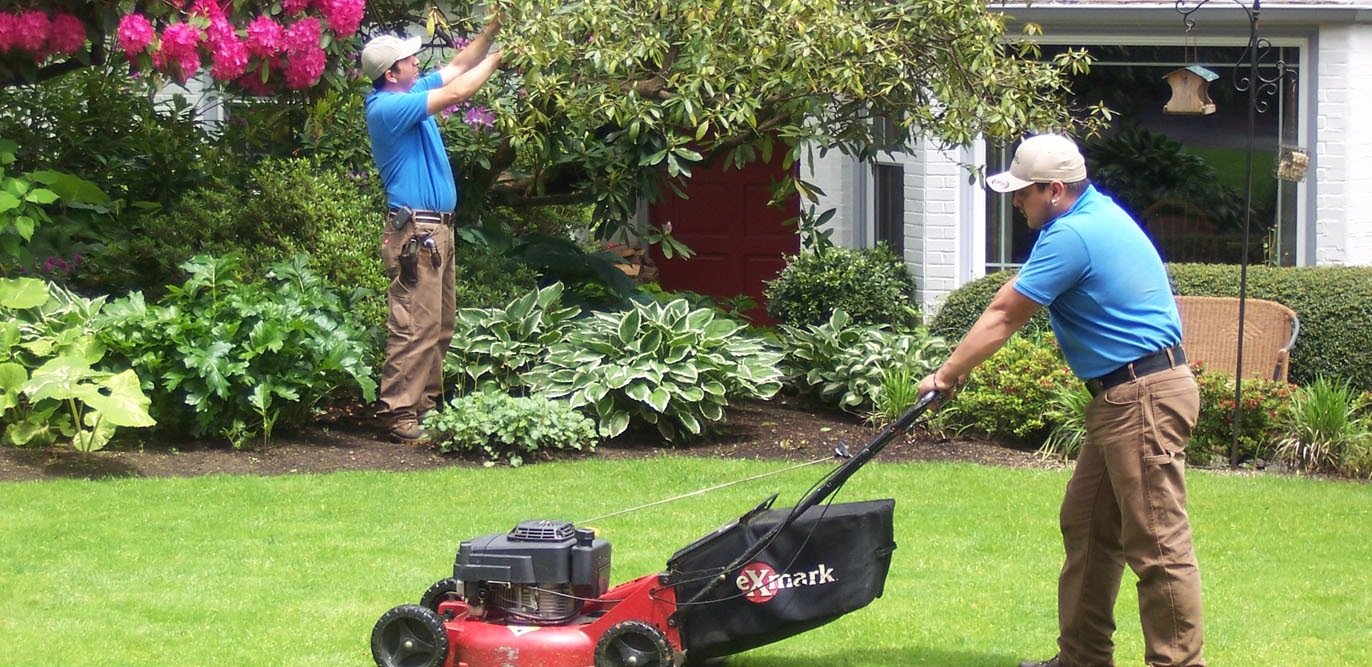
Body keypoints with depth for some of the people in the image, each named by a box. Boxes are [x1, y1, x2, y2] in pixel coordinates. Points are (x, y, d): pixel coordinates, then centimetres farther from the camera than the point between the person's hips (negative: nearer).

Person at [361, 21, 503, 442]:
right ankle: (401, 414, -12)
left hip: (438, 228, 10)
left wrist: (492, 31, 9)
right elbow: (456, 92, -19)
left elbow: (457, 68, 20)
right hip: (416, 231, -10)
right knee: (417, 326, -12)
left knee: (441, 325, 12)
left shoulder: (411, 92, 11)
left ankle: (426, 403, 16)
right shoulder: (387, 107, -16)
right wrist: (497, 58, -7)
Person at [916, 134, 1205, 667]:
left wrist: (946, 376, 3)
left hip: (1144, 399, -11)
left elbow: (1003, 317, -8)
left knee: (1156, 544, -9)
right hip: (1119, 398, 11)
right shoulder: (1098, 213, 15)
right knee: (1085, 526, 15)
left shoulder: (1072, 236, -17)